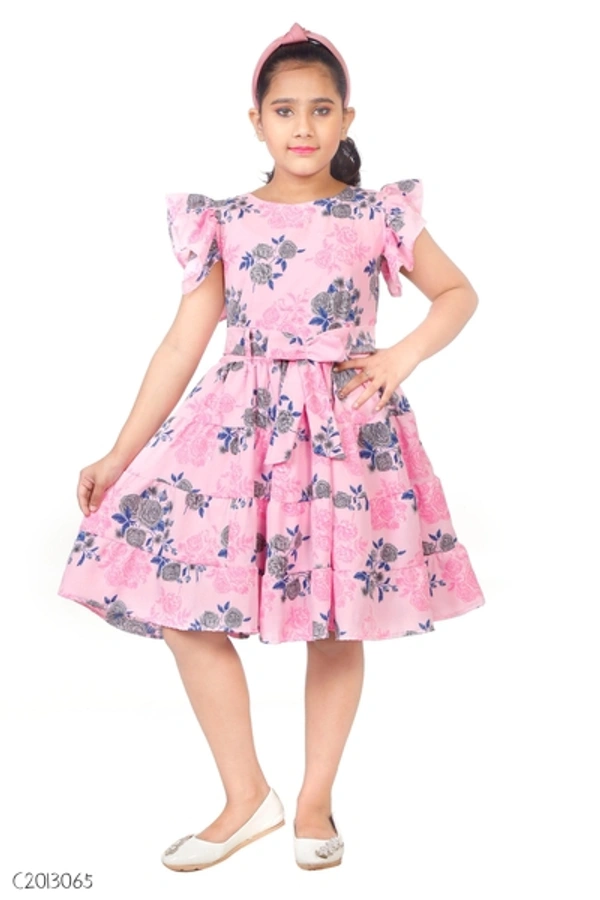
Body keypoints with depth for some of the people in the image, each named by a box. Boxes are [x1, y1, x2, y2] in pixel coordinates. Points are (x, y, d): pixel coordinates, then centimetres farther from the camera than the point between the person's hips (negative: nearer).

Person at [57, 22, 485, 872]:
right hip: (241, 427, 2)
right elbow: (184, 343, 3)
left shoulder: (379, 214, 2)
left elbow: (458, 293, 11)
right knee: (182, 605, -4)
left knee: (338, 623, 5)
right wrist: (119, 456, 0)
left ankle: (315, 802, 26)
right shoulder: (223, 222, 4)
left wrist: (403, 356, -8)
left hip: (349, 428, -1)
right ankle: (248, 798, 14)